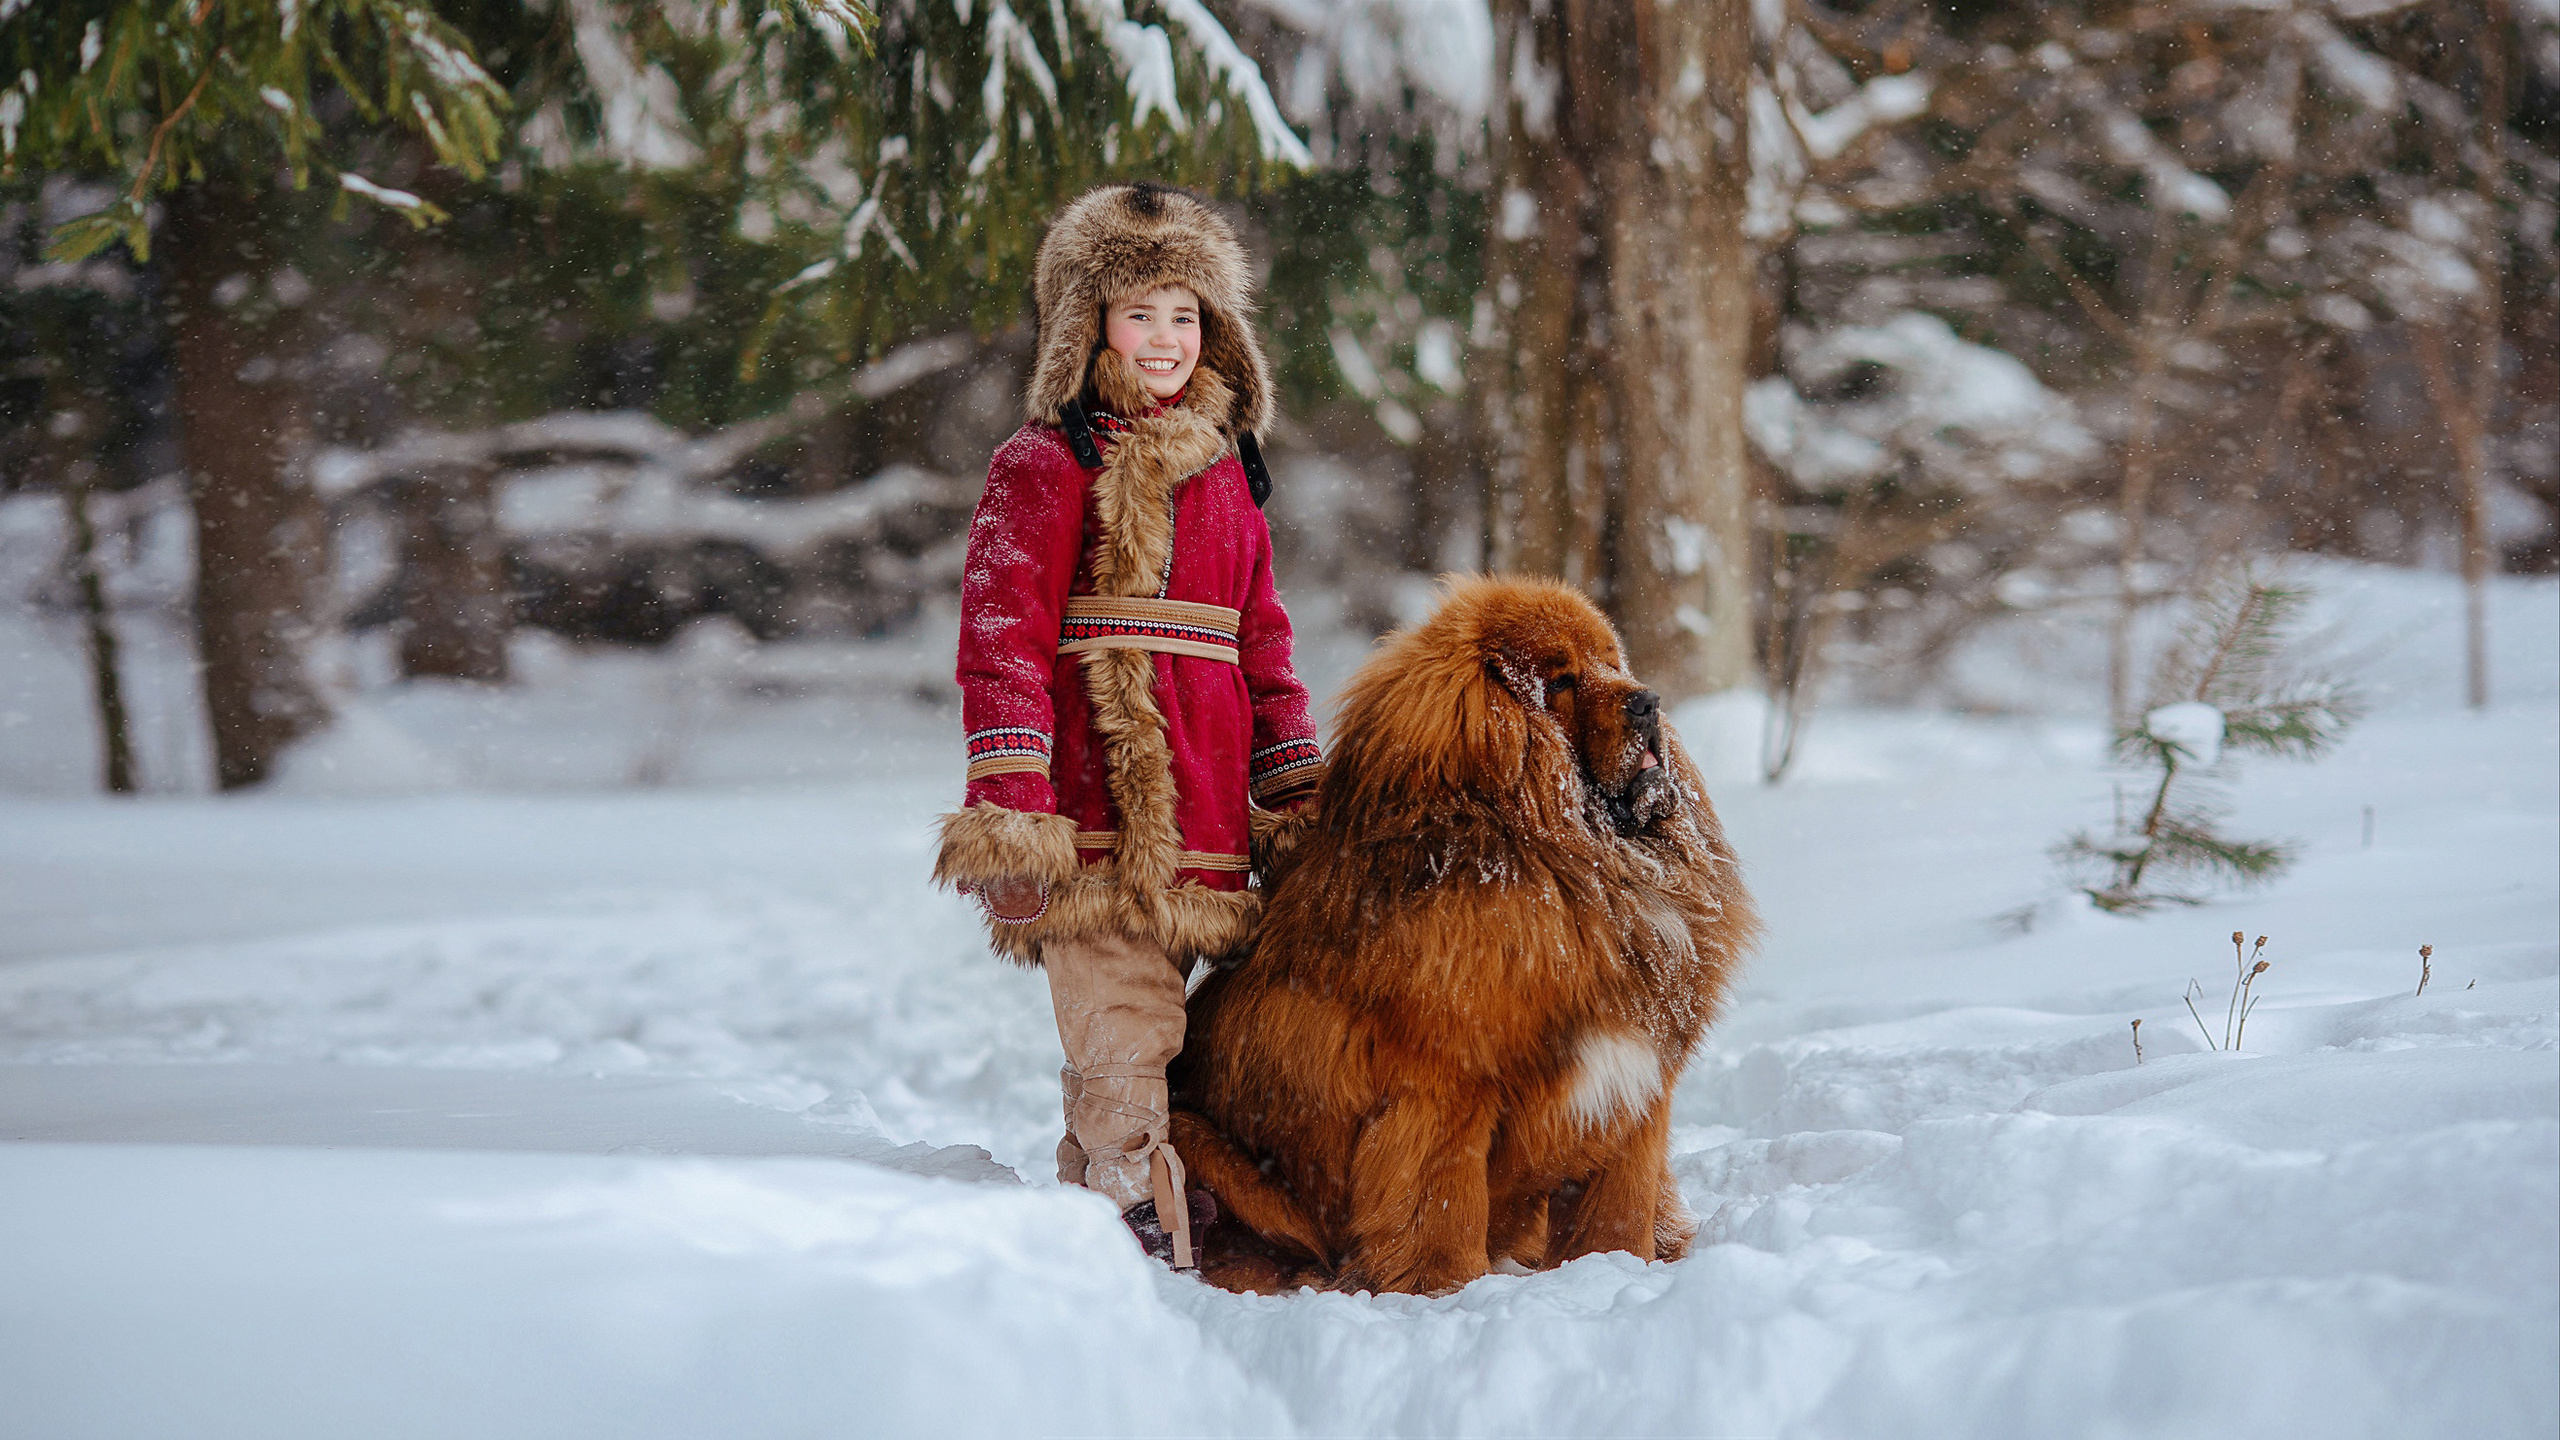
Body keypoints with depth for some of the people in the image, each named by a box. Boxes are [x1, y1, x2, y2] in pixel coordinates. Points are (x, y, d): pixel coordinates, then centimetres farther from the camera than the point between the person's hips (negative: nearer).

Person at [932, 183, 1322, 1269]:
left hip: (1206, 817, 6)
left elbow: (1263, 641, 24)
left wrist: (1297, 790, 18)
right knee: (1123, 1050, -10)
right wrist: (1007, 807, -14)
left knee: (1147, 1046, 8)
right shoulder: (1047, 464, -1)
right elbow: (1001, 638, -6)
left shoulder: (1226, 469, 20)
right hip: (1100, 814, -6)